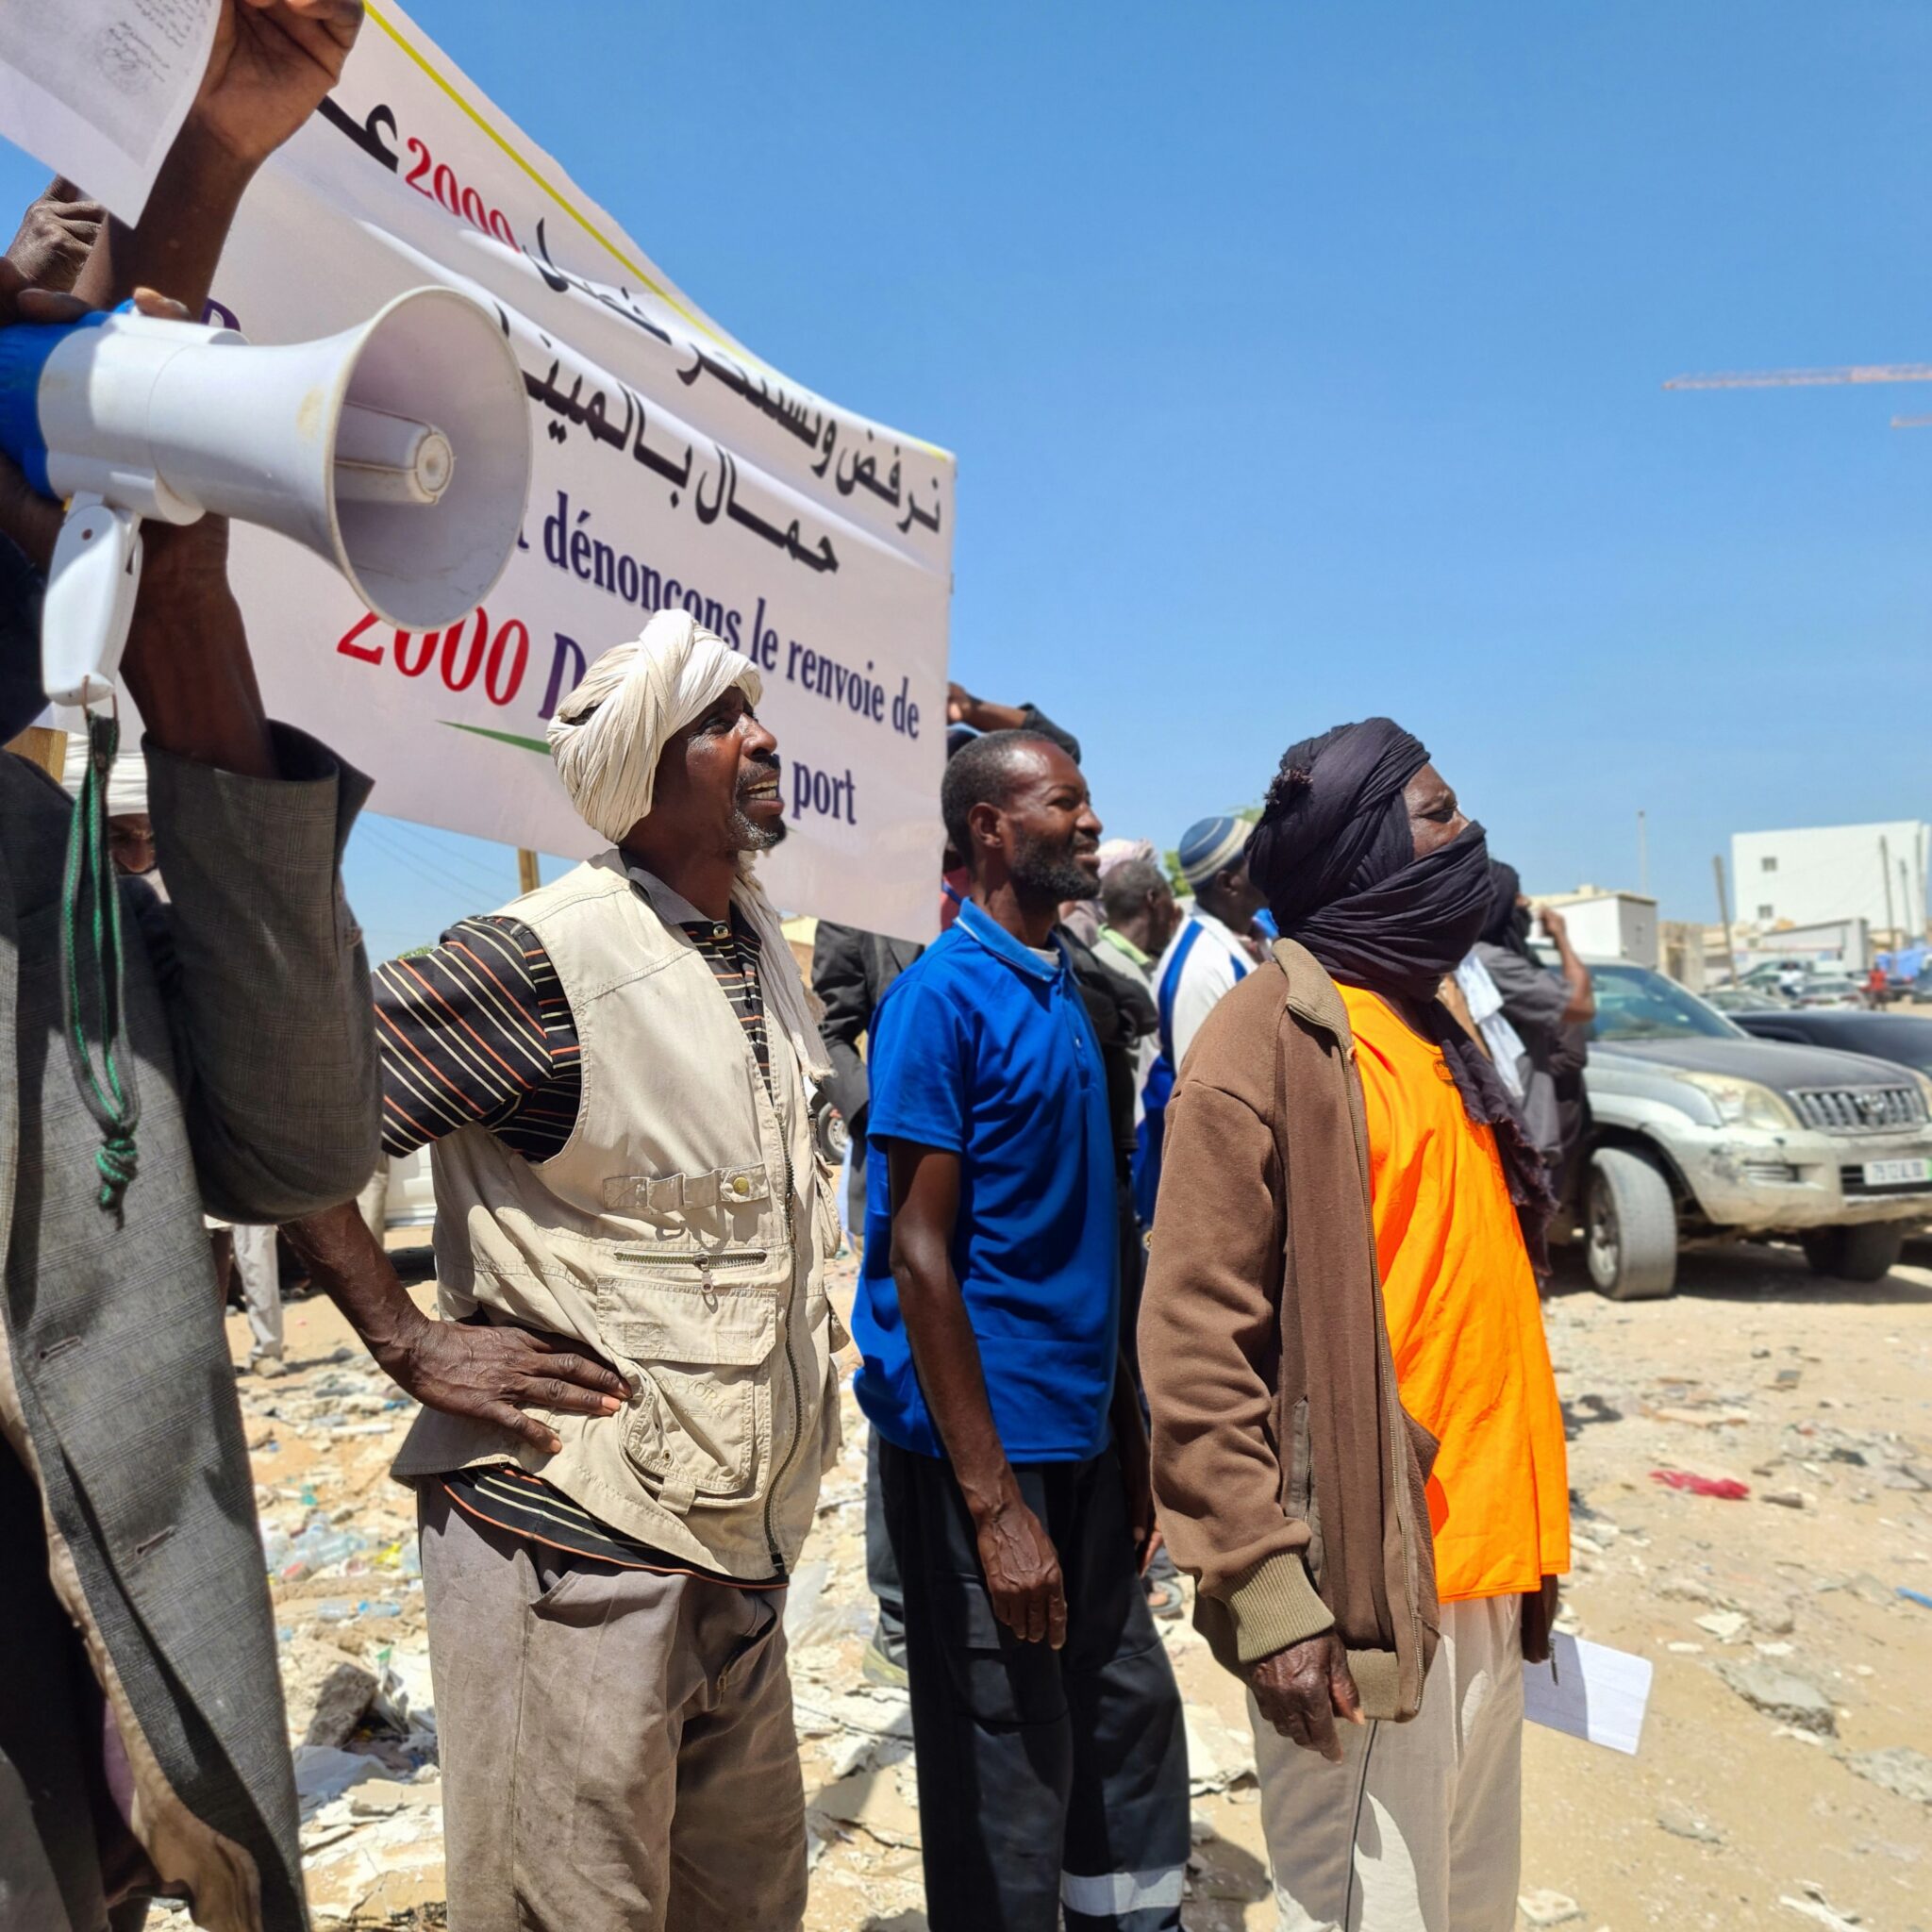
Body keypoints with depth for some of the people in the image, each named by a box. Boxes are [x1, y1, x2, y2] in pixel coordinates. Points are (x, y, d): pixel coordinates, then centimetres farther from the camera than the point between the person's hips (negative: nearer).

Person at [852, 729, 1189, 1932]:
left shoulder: (1068, 992, 10)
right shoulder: (944, 996, -13)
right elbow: (919, 1256, -16)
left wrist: (1129, 1440, 12)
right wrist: (992, 1504, -17)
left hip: (1081, 1437, 7)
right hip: (987, 1443, -7)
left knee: (1130, 1723, 18)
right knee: (1007, 1780, 7)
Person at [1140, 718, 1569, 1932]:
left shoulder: (1434, 1033, 14)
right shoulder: (1274, 1037, -13)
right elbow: (1197, 1343, -17)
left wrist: (1531, 1528, 17)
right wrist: (1264, 1590, -19)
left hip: (1485, 1576, 8)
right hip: (1366, 1594, -8)